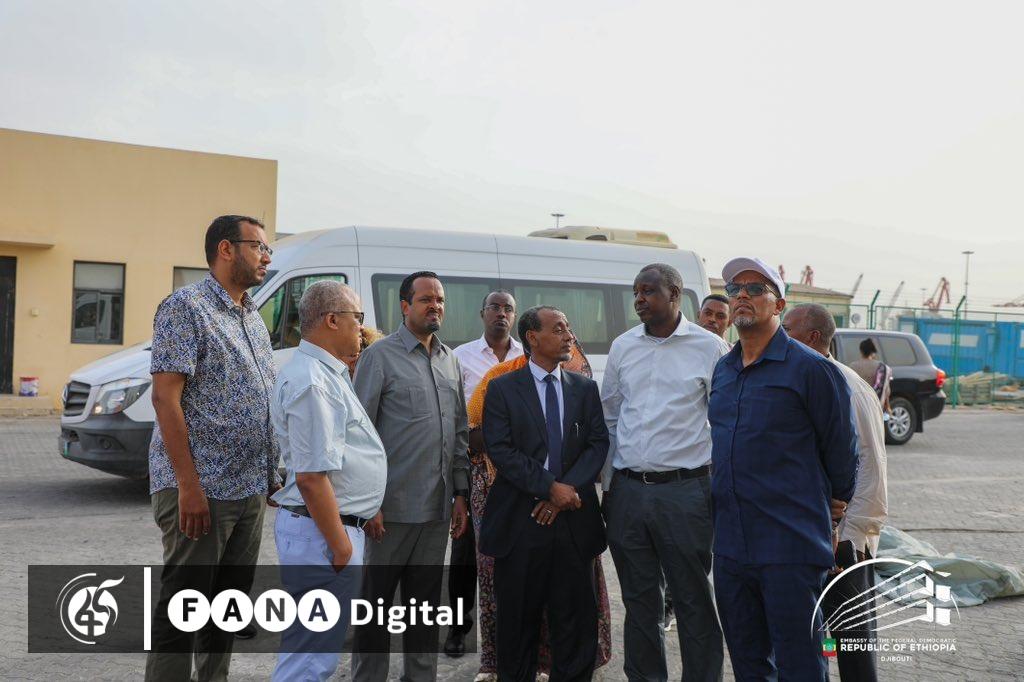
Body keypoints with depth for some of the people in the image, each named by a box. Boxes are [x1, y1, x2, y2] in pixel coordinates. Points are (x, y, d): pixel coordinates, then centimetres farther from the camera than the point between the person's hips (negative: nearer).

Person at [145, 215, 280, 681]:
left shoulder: (254, 319, 16)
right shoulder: (187, 307, -9)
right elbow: (165, 398, -16)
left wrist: (274, 475, 14)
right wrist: (189, 485, -21)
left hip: (252, 489, 8)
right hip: (201, 489, -8)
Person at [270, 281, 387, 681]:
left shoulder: (328, 373, 15)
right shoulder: (311, 381, -19)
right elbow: (312, 476, -25)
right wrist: (340, 546, -21)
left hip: (338, 527, 11)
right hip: (323, 531, -11)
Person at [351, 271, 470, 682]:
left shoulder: (450, 361, 13)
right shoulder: (380, 356, -5)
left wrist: (460, 493, 12)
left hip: (437, 508, 6)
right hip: (392, 506, -5)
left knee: (425, 601, 13)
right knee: (377, 601, 4)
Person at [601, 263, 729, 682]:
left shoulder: (709, 348, -3)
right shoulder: (623, 347, 9)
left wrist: (719, 486, -4)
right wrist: (604, 482, 11)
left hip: (684, 490, -4)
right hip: (627, 489, 4)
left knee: (693, 600, 3)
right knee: (639, 599, 13)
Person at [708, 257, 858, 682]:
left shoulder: (810, 368, -9)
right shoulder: (722, 370, 12)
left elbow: (841, 446, -2)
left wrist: (837, 501, 9)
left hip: (791, 546, -6)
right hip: (730, 544, 7)